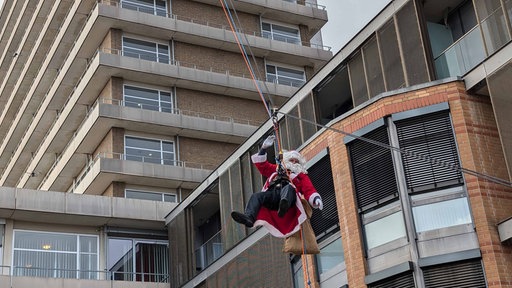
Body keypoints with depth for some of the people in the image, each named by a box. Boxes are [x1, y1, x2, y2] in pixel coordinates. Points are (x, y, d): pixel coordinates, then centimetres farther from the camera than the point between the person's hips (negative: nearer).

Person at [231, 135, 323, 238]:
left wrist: (316, 198, -6)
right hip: (271, 195, 3)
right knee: (256, 196, -28)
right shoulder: (276, 170, 42)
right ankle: (249, 217, -55)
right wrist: (264, 148, 28)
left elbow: (309, 189, 16)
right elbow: (261, 165, 37)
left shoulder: (301, 175, 33)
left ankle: (284, 205, -74)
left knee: (288, 188, -38)